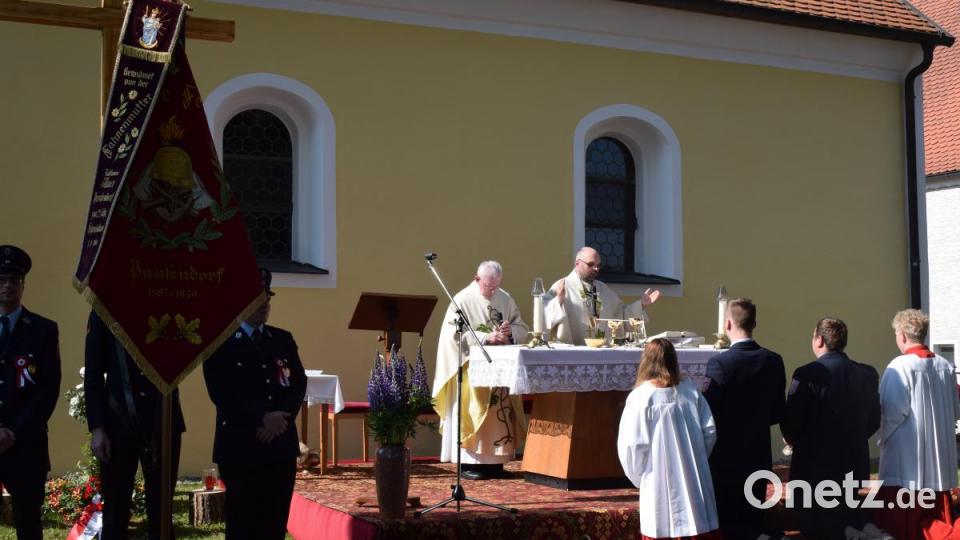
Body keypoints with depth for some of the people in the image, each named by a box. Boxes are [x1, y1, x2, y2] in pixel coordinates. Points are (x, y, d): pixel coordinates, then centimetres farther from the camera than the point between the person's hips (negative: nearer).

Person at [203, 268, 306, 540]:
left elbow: (299, 384, 7)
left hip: (282, 444, 4)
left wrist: (281, 419, -11)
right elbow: (221, 393, -10)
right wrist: (262, 419, -16)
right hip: (240, 446, -4)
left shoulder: (284, 339, 15)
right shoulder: (219, 342, 0)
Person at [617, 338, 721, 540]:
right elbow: (710, 432, 3)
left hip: (660, 485, -3)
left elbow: (632, 446, -10)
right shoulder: (691, 391, 1)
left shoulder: (640, 397, -10)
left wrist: (639, 476, 6)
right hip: (695, 480, 3)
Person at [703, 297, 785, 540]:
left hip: (726, 459, -4)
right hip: (759, 458, 5)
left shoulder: (720, 363, -18)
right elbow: (777, 413, 5)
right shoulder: (774, 361, -2)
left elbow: (709, 414, -16)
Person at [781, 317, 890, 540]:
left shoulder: (808, 374, -17)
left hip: (816, 465, -5)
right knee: (849, 513, 23)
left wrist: (797, 442, 6)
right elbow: (873, 421, 9)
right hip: (856, 464, 5)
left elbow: (790, 422, -15)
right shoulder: (868, 374, 2)